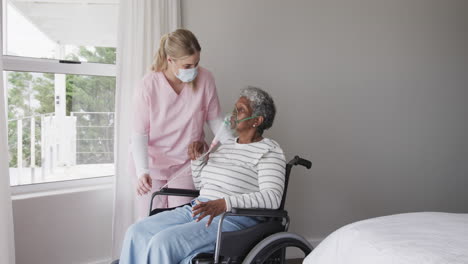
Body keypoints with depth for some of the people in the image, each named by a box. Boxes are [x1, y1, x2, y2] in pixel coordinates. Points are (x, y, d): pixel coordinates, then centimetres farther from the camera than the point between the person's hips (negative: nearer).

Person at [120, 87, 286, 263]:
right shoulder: (228, 145, 19)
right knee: (137, 232, -10)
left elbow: (273, 197, -20)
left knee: (163, 243, -27)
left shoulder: (269, 151, -4)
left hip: (233, 219, -8)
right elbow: (201, 185, 27)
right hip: (200, 211, 8)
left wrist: (224, 204, -29)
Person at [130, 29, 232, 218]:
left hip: (186, 162, 1)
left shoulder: (205, 79, -13)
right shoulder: (148, 86, -18)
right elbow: (139, 133, -16)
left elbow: (214, 120, -1)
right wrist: (142, 171, -28)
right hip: (151, 162, 0)